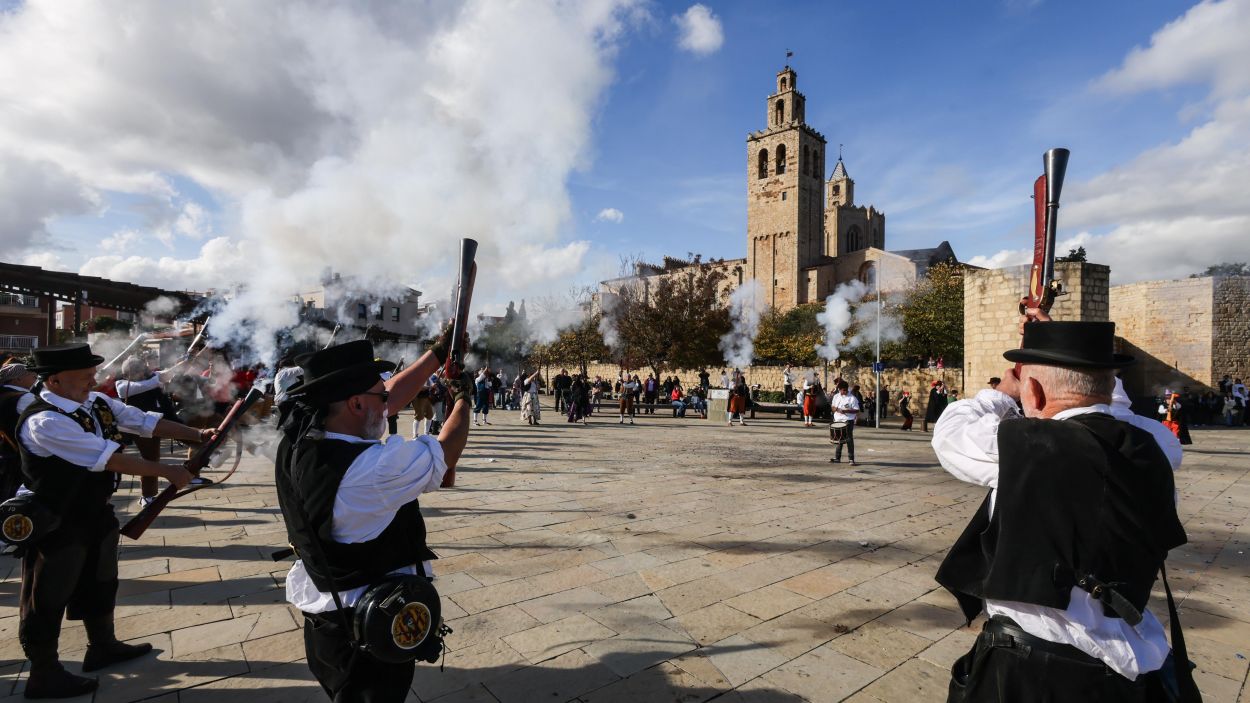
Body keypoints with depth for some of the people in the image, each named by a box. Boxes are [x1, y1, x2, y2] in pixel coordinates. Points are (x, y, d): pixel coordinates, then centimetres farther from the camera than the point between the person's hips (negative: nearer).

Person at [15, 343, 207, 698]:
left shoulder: (97, 402, -3)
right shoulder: (44, 422, -28)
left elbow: (145, 422, 0)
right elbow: (107, 457, -31)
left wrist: (197, 435, -11)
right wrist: (166, 471, -26)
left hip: (95, 512, 9)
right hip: (54, 523, -8)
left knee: (100, 583, 22)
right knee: (49, 597, 9)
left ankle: (103, 646, 41)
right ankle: (44, 673, 27)